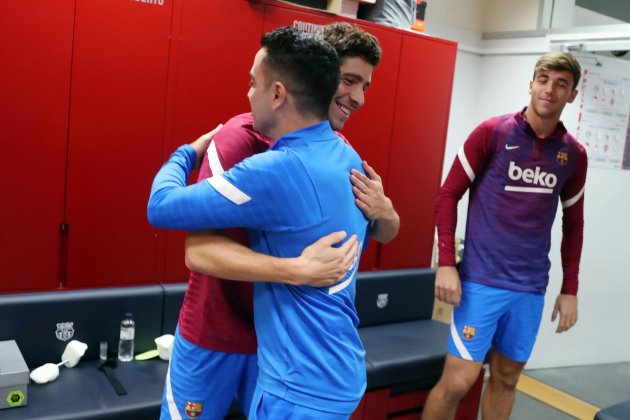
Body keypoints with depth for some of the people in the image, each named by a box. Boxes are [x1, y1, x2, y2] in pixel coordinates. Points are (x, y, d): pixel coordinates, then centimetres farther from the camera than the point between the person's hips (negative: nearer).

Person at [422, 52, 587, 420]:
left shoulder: (574, 154, 6)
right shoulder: (492, 132, -5)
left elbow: (573, 224, 14)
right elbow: (448, 196, -4)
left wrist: (570, 290, 12)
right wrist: (446, 263, -11)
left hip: (531, 288, 4)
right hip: (481, 280, -4)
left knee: (506, 378, 14)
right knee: (458, 380, -4)